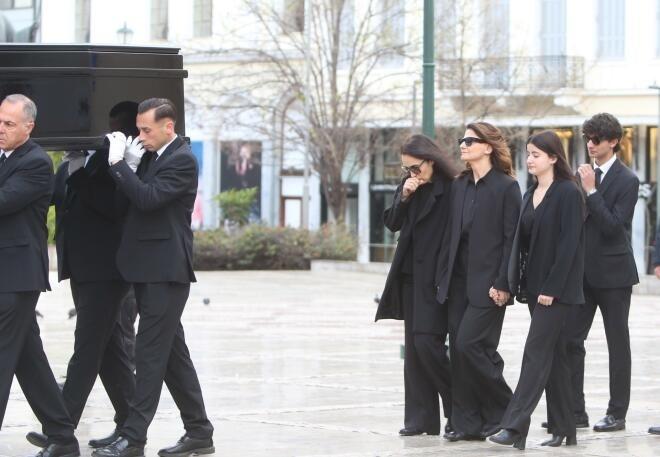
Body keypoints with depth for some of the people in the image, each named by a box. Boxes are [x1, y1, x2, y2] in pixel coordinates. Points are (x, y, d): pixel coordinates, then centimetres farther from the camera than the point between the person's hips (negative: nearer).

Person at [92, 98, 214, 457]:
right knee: (171, 352, 12)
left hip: (165, 271, -9)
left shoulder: (181, 160, -12)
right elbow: (131, 200, 15)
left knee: (150, 353, -9)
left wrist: (118, 162, -18)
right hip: (148, 269, 9)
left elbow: (148, 198, -23)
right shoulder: (151, 156, 14)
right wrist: (127, 164, 1)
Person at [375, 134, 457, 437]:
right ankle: (421, 417, 10)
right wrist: (404, 197, -8)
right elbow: (392, 223, 8)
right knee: (413, 346, 7)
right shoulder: (408, 186, 10)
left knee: (428, 342, -13)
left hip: (435, 279, -8)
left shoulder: (451, 190, -11)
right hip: (411, 276, 8)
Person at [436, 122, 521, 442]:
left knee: (469, 345, -13)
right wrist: (442, 277, 8)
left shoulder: (506, 187, -6)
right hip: (458, 280, 7)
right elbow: (451, 234, 14)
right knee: (458, 351, 4)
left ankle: (501, 412, 4)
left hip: (487, 283, -7)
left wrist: (503, 284, -15)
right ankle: (467, 422, 9)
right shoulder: (459, 185, 13)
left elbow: (512, 239, -10)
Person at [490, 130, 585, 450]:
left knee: (536, 353, -12)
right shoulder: (531, 195, 13)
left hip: (557, 289, -8)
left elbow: (569, 244, -15)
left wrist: (551, 288, -18)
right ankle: (564, 429, 14)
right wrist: (517, 283, 7)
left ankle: (515, 427, -17)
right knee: (553, 356, 10)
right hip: (536, 287, 8)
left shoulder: (568, 193, -10)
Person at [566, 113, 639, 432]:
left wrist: (591, 191, -20)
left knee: (617, 343, 3)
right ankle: (575, 411, 6)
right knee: (571, 339, 1)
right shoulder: (582, 175, 9)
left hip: (613, 273, -6)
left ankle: (617, 413, 8)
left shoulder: (627, 181, -9)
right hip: (583, 271, 6)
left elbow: (615, 226, -19)